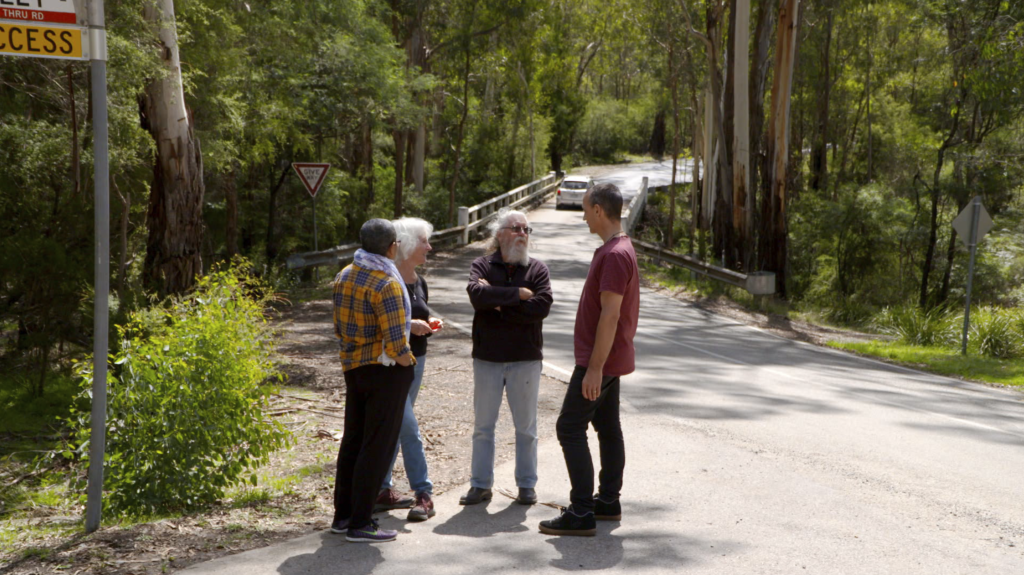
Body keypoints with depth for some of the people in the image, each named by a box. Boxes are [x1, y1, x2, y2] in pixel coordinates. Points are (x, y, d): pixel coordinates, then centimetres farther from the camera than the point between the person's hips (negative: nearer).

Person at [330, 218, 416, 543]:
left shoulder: (344, 276, 6)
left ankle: (343, 515, 24)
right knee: (377, 446, -1)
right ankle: (360, 524, 2)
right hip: (386, 370, -8)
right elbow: (396, 342, -23)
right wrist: (405, 361, -5)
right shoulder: (386, 284, -20)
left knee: (353, 441, 16)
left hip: (353, 368, 8)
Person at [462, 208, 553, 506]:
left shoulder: (537, 269, 2)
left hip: (525, 359, 0)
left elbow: (541, 307, -15)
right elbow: (477, 294, -19)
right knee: (483, 425, 6)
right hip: (487, 358, 0)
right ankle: (481, 484, 16)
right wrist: (518, 294, -17)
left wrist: (498, 303, -13)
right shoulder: (482, 266, 2)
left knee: (526, 426, 8)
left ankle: (527, 485, 18)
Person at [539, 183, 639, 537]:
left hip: (600, 360, -11)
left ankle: (581, 514, -9)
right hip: (611, 359, 11)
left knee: (570, 427, -9)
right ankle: (608, 501, 23)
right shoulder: (618, 249, 13)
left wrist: (594, 367, -25)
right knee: (607, 426, 15)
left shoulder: (614, 255, -21)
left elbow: (610, 315, -25)